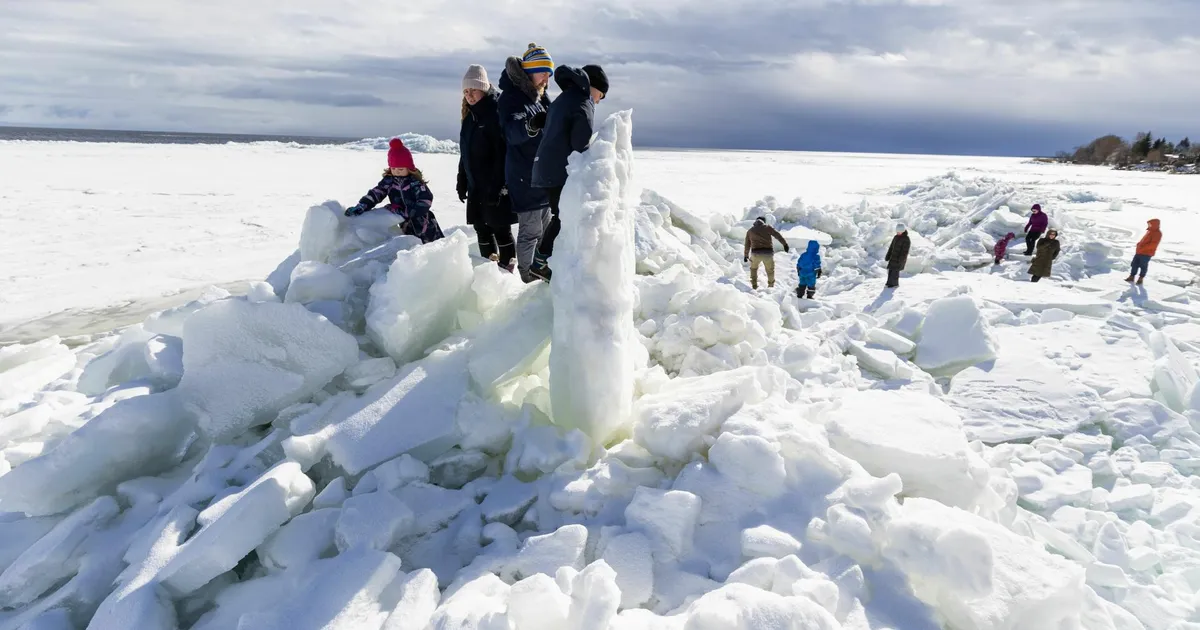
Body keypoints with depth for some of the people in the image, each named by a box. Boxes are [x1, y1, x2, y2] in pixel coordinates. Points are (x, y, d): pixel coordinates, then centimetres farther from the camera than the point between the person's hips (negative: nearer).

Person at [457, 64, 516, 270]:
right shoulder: (470, 116, 14)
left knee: (500, 228, -3)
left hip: (495, 186, -8)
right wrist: (462, 182, 16)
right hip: (476, 186, 8)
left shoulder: (496, 112, -12)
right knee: (481, 229, 12)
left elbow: (503, 153, -19)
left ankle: (507, 268, 6)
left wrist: (497, 186, -22)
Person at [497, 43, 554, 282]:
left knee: (544, 227, 18)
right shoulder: (511, 98, -12)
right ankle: (526, 274, 6)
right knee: (530, 229, -6)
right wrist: (531, 125, -45)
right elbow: (511, 134, -27)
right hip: (525, 177, -9)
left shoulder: (542, 97, 14)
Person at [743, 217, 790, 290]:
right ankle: (771, 285, 31)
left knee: (753, 268, 27)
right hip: (768, 253, -1)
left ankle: (754, 285, 23)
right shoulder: (767, 227, 9)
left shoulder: (750, 230, 16)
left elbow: (747, 245, 21)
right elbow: (778, 235, 2)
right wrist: (785, 244, 2)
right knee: (770, 270, 20)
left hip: (756, 253, 1)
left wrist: (746, 255, 29)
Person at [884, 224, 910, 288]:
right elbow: (891, 247, 17)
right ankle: (890, 283, 14)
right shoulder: (896, 237, 11)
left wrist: (900, 260, -19)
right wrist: (887, 256, 14)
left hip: (899, 258, -7)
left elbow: (905, 251, -15)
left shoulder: (906, 239, -12)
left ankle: (894, 284, -1)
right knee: (890, 269, 6)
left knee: (895, 270, -9)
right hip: (893, 257, 7)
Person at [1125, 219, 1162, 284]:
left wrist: (1143, 248, -25)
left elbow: (1153, 244, -21)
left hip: (1147, 253, -9)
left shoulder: (1157, 233, -12)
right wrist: (1139, 244, 9)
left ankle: (1141, 278, 11)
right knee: (1135, 264, 10)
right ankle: (1131, 276, 17)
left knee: (1143, 266, 1)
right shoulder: (1150, 231, 17)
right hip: (1139, 251, 9)